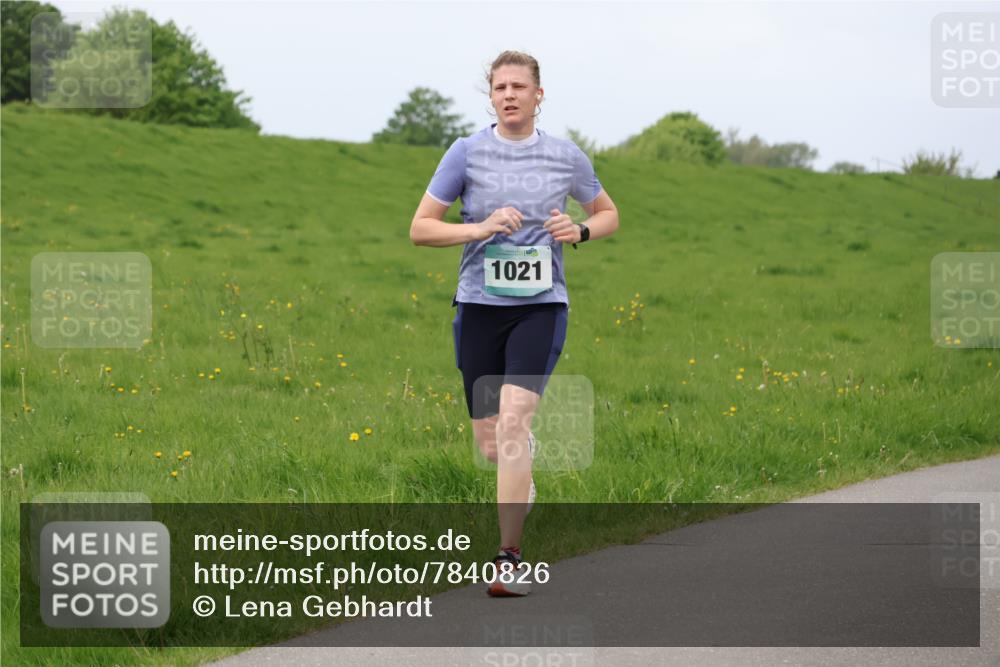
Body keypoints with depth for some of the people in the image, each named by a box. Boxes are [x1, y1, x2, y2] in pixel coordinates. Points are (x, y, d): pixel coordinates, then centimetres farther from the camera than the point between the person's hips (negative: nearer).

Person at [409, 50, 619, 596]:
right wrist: (481, 228, -14)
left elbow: (608, 213, 21)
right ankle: (523, 483, 44)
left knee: (513, 419, -20)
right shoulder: (466, 152, 1)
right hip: (479, 305, 1)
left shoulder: (566, 157, 5)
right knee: (490, 443, 5)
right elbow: (420, 228, 2)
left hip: (540, 306, -1)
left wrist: (580, 230, -2)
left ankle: (508, 560, -18)